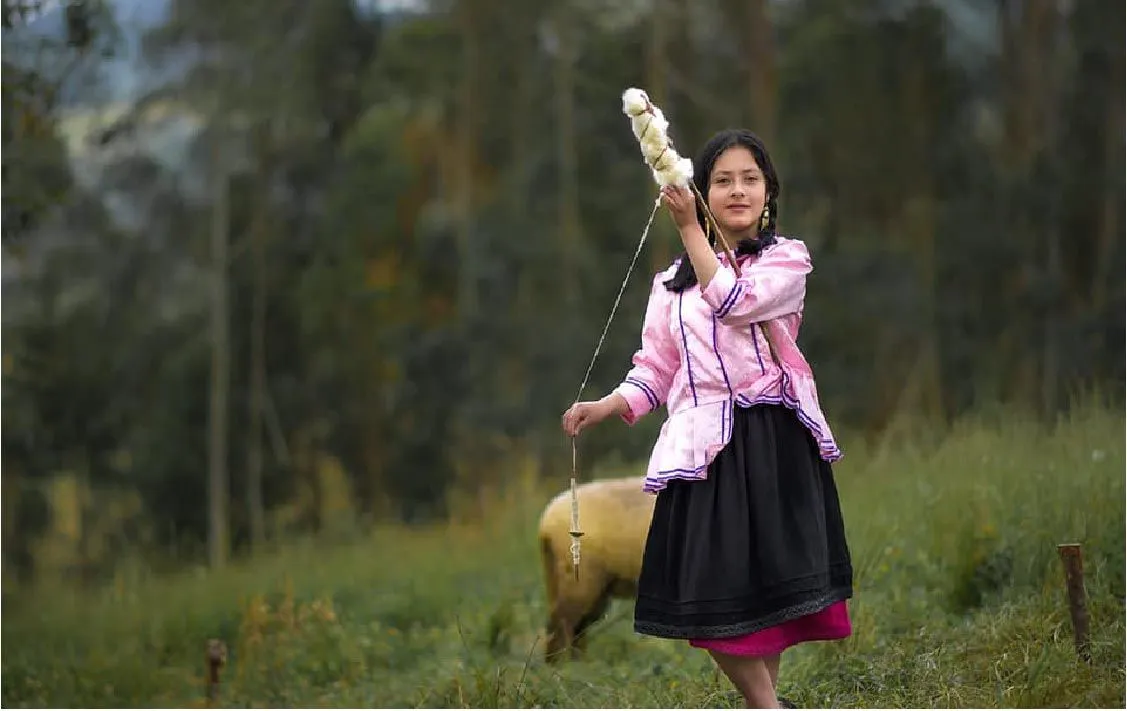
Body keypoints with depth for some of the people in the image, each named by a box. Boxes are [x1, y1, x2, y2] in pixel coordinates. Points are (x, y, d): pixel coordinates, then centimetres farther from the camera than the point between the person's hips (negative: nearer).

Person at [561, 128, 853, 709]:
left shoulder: (788, 259, 5)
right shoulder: (673, 282, 14)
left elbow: (734, 300, -14)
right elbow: (655, 369, 9)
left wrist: (688, 227, -11)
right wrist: (605, 408, -9)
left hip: (776, 440, -2)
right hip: (708, 445, 2)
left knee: (772, 582, -1)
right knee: (713, 597, -6)